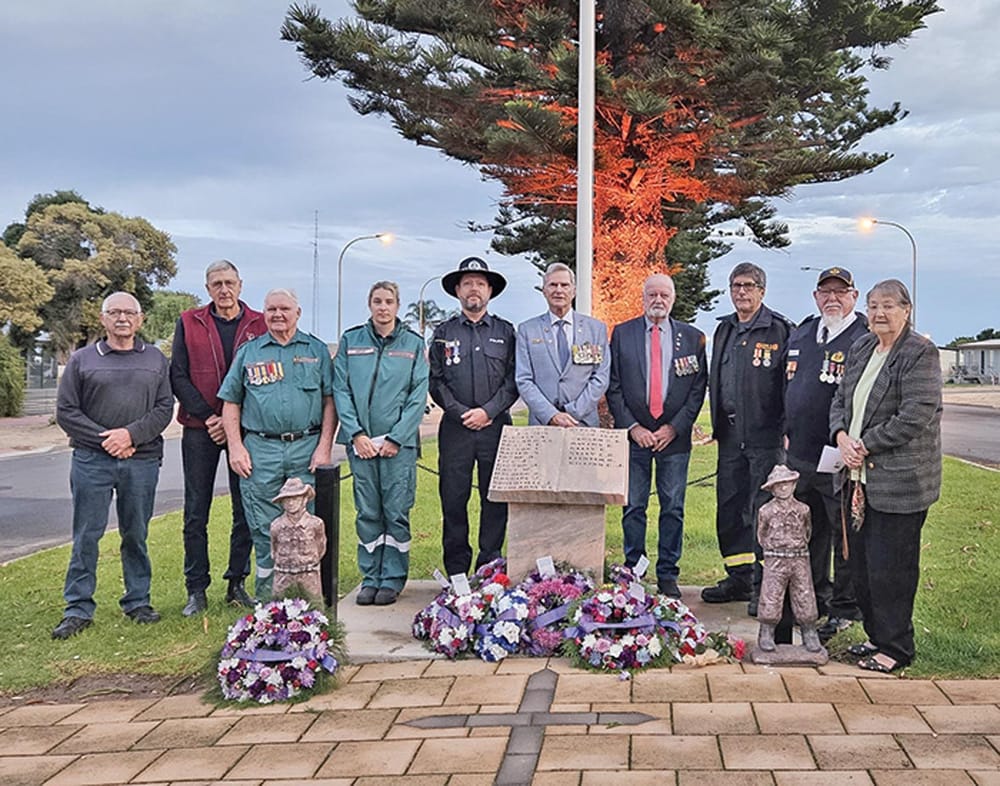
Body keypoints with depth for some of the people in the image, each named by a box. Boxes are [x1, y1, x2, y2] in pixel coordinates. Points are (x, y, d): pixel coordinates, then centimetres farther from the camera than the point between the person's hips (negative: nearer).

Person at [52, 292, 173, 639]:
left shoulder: (155, 359, 11)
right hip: (91, 460, -1)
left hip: (142, 460, 1)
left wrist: (131, 434, -11)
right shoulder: (82, 359, 7)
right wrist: (103, 439, -8)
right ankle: (78, 609, 9)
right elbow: (66, 412, 3)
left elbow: (164, 408, 4)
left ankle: (138, 601, 20)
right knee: (86, 535, 1)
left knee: (136, 535, 8)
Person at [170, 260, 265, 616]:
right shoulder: (189, 323, 6)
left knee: (246, 510, 4)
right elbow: (178, 376, 2)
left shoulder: (259, 325, 4)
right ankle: (196, 590, 10)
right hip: (199, 429, 0)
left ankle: (237, 583, 16)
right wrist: (207, 416, -8)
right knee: (196, 513, 2)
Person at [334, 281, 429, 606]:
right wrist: (356, 434, -7)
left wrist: (396, 438, -9)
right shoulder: (350, 341, 9)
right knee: (367, 513, 6)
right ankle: (370, 578, 15)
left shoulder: (413, 344, 6)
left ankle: (393, 579, 10)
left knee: (396, 513, 0)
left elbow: (418, 396, 0)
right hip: (360, 442, 1)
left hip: (399, 443, -1)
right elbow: (340, 390, 4)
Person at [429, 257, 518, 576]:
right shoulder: (444, 333, 11)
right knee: (453, 499, 1)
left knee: (496, 499, 1)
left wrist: (488, 411, -9)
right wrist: (461, 413, -7)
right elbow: (435, 382, 6)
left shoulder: (505, 331, 10)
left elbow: (514, 380, 4)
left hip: (495, 426, 0)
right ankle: (456, 572, 10)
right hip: (455, 428, 0)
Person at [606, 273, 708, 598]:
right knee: (633, 507, 3)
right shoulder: (622, 334, 6)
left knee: (673, 508, 3)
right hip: (633, 433, 0)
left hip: (674, 435, 0)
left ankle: (668, 576, 12)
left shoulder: (692, 338, 6)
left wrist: (674, 427, -6)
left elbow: (698, 389, 4)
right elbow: (613, 386, 3)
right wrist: (632, 427, -6)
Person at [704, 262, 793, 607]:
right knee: (729, 508, 11)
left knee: (763, 510, -3)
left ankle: (764, 584, 6)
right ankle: (738, 578, 22)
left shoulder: (779, 329, -5)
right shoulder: (724, 330, 15)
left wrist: (786, 431, -13)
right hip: (730, 435, 7)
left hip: (766, 436, -7)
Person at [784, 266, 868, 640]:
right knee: (807, 535, 17)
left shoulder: (867, 339, -9)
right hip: (798, 456, 7)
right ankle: (813, 601, 32)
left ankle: (845, 610, 18)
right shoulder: (800, 335, 13)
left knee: (846, 539, 5)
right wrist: (787, 432, 17)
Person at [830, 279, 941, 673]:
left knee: (889, 568, -2)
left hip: (898, 481, -8)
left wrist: (865, 446, -14)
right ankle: (876, 636, 28)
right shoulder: (860, 349, 14)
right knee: (861, 565, 14)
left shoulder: (920, 353, -10)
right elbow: (841, 400, 17)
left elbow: (916, 416, -18)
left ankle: (895, 648, 12)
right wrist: (842, 437, -3)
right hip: (860, 476, 8)